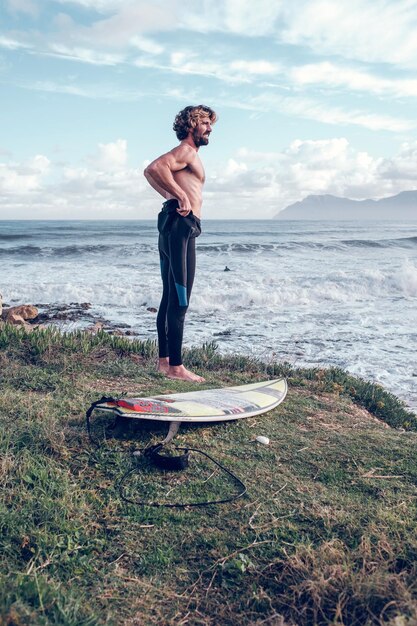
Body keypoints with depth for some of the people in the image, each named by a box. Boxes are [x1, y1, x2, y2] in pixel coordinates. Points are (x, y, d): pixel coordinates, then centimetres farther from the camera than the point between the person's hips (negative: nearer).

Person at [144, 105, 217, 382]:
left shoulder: (189, 154, 25)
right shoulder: (186, 151, -6)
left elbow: (153, 172, 31)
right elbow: (154, 168, -23)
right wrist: (181, 196, -19)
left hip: (175, 227, 11)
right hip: (181, 226, -11)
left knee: (170, 299, 12)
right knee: (179, 300, -11)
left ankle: (164, 361, 19)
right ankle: (175, 366, -9)